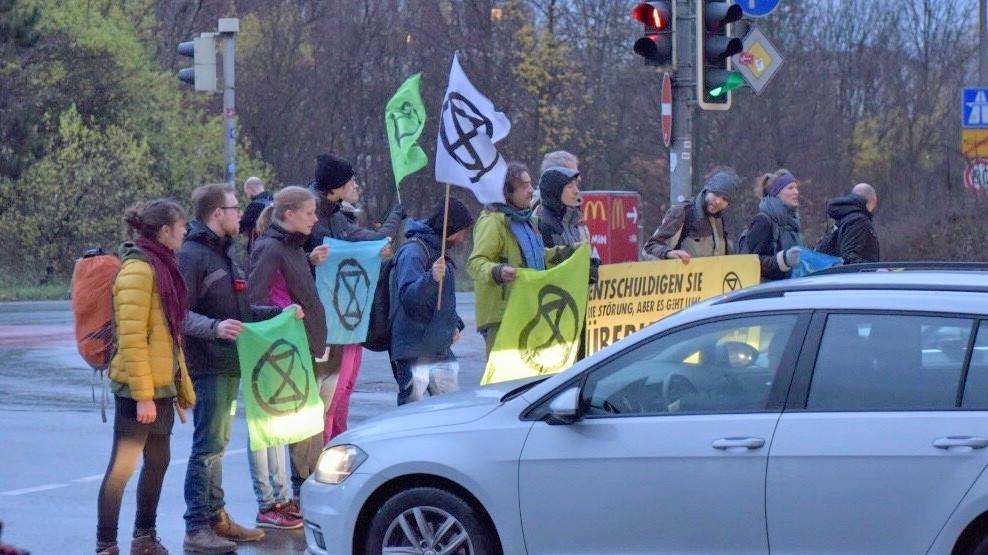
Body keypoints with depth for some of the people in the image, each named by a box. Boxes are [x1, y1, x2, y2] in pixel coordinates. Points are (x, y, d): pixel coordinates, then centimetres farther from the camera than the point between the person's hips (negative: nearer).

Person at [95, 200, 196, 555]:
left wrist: (181, 386, 18)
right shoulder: (139, 269, -15)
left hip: (161, 383, 9)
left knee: (158, 460, 14)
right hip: (139, 386, -9)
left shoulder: (161, 266, 14)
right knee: (123, 464, -5)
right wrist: (142, 394, -22)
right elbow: (131, 336, -20)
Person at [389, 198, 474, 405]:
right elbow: (408, 296, -23)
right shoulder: (413, 251, -12)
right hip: (415, 353, -9)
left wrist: (454, 324, 11)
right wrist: (431, 278, -40)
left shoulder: (440, 251, 18)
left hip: (441, 350, 9)